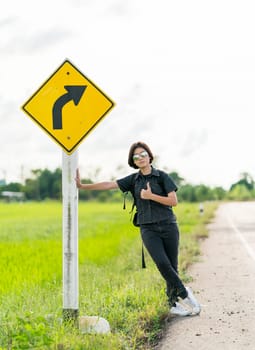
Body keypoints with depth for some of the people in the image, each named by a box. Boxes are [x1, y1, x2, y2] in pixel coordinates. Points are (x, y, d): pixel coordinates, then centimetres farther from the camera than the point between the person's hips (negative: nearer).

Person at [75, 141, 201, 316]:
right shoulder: (133, 180, 9)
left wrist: (151, 196, -11)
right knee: (162, 263, -18)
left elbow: (174, 201, -4)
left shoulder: (162, 176, 1)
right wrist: (83, 186, -1)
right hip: (148, 229, 1)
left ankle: (174, 303, 9)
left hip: (168, 226, -1)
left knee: (172, 266, -2)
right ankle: (184, 293, -4)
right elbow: (109, 184, 4)